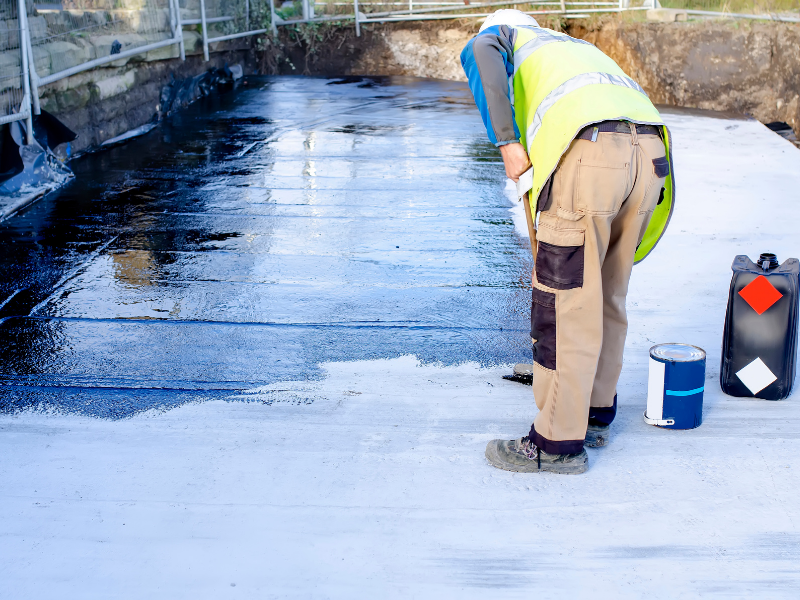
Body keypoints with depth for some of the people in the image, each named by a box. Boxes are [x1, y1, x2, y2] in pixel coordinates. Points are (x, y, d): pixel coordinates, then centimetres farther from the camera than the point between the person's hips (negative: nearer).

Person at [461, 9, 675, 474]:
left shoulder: (505, 36, 24)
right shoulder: (579, 47, 42)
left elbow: (480, 54, -4)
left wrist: (506, 142, -5)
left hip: (587, 156, -7)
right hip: (650, 152, 7)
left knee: (564, 303, 2)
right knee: (607, 296, 21)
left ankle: (559, 443, 11)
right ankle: (596, 411, 34)